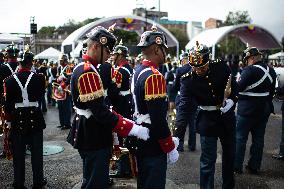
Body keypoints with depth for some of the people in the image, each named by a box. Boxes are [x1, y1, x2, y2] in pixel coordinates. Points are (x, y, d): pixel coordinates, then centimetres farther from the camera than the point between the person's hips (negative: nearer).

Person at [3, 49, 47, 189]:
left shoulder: (10, 80, -7)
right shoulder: (38, 78, -10)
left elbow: (8, 103, -2)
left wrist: (8, 120, 7)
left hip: (17, 118, 1)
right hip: (35, 117, 0)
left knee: (18, 153, 11)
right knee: (36, 151, 12)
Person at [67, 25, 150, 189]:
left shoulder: (83, 68, 10)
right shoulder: (88, 73, -23)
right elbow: (100, 112, -28)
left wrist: (123, 120, 10)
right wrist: (134, 129, -25)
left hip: (89, 135, 11)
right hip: (94, 138, -11)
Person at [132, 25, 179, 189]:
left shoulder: (138, 72, 7)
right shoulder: (155, 76, -23)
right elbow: (158, 118, -27)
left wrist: (169, 138, 18)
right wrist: (170, 148, -15)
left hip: (141, 141, 9)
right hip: (154, 146, -9)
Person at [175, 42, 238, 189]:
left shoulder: (221, 67, -13)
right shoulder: (188, 80, -20)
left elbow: (234, 87, -1)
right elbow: (184, 105, -26)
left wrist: (230, 101, -20)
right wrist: (178, 128, -38)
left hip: (227, 117, 4)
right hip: (207, 120, -3)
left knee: (229, 154, 21)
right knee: (208, 160, -2)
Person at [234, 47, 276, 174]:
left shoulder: (249, 70, -19)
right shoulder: (271, 71, 5)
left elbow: (238, 88, -21)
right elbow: (271, 91, 11)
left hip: (247, 110, -7)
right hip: (264, 110, 7)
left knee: (240, 138, 5)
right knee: (258, 139, 13)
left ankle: (237, 166, 12)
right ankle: (254, 167, 22)